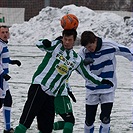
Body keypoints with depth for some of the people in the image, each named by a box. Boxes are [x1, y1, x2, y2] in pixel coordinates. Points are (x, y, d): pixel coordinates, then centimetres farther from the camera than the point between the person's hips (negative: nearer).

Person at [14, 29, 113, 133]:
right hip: (39, 86, -5)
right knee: (26, 119, -17)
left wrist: (101, 81, 20)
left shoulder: (76, 59, 14)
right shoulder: (56, 46, 1)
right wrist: (45, 43, -39)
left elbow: (87, 74, 25)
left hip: (51, 95, 5)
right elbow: (39, 44, -16)